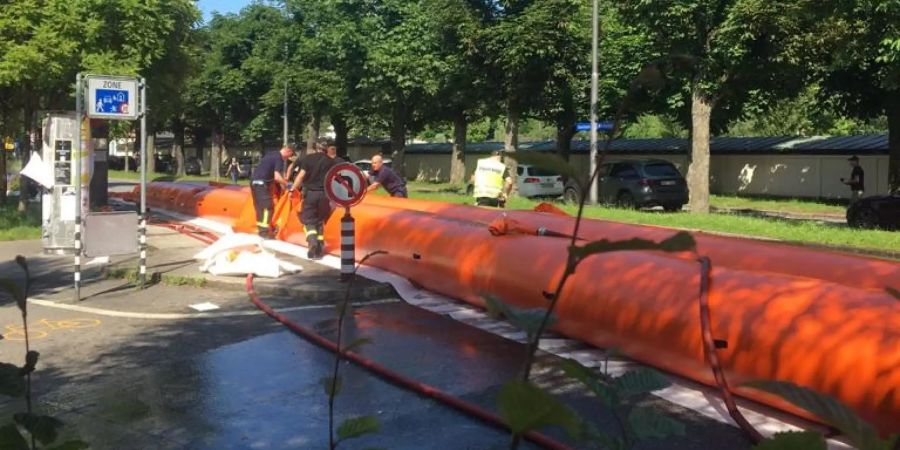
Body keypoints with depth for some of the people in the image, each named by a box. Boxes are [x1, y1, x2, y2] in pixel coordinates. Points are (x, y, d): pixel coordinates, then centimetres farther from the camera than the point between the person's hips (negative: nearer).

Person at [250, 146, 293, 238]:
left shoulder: (271, 154, 18)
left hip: (254, 181, 9)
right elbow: (277, 177, -20)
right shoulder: (279, 159, -11)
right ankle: (264, 231, -8)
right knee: (267, 206, -7)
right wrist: (287, 185, -9)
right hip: (261, 183, -9)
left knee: (260, 206, 16)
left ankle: (260, 228, 24)